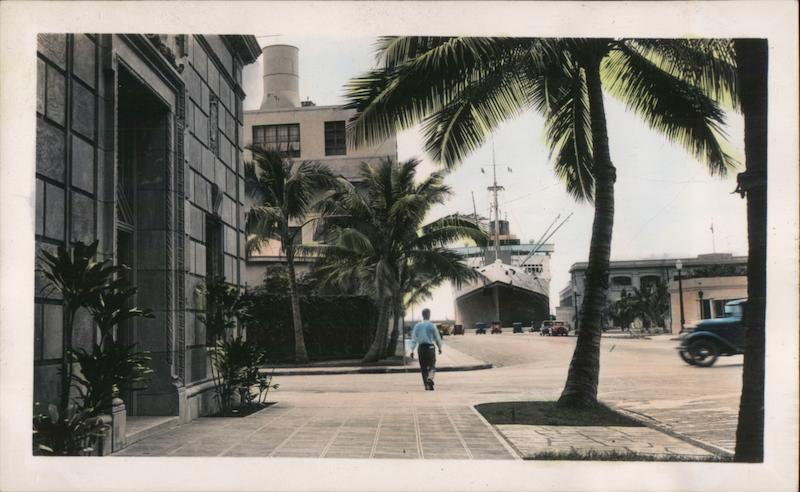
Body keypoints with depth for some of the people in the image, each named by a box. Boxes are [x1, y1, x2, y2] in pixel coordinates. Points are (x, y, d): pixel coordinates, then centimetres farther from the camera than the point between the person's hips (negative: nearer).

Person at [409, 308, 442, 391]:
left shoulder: (417, 326, 2)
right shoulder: (431, 326, -5)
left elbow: (414, 338, 0)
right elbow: (437, 338, 1)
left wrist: (412, 350, 1)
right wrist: (440, 348, 16)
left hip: (421, 348, 3)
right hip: (430, 347, -3)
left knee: (423, 367, 12)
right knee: (432, 366, 5)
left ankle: (427, 385, 13)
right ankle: (430, 378, -23)